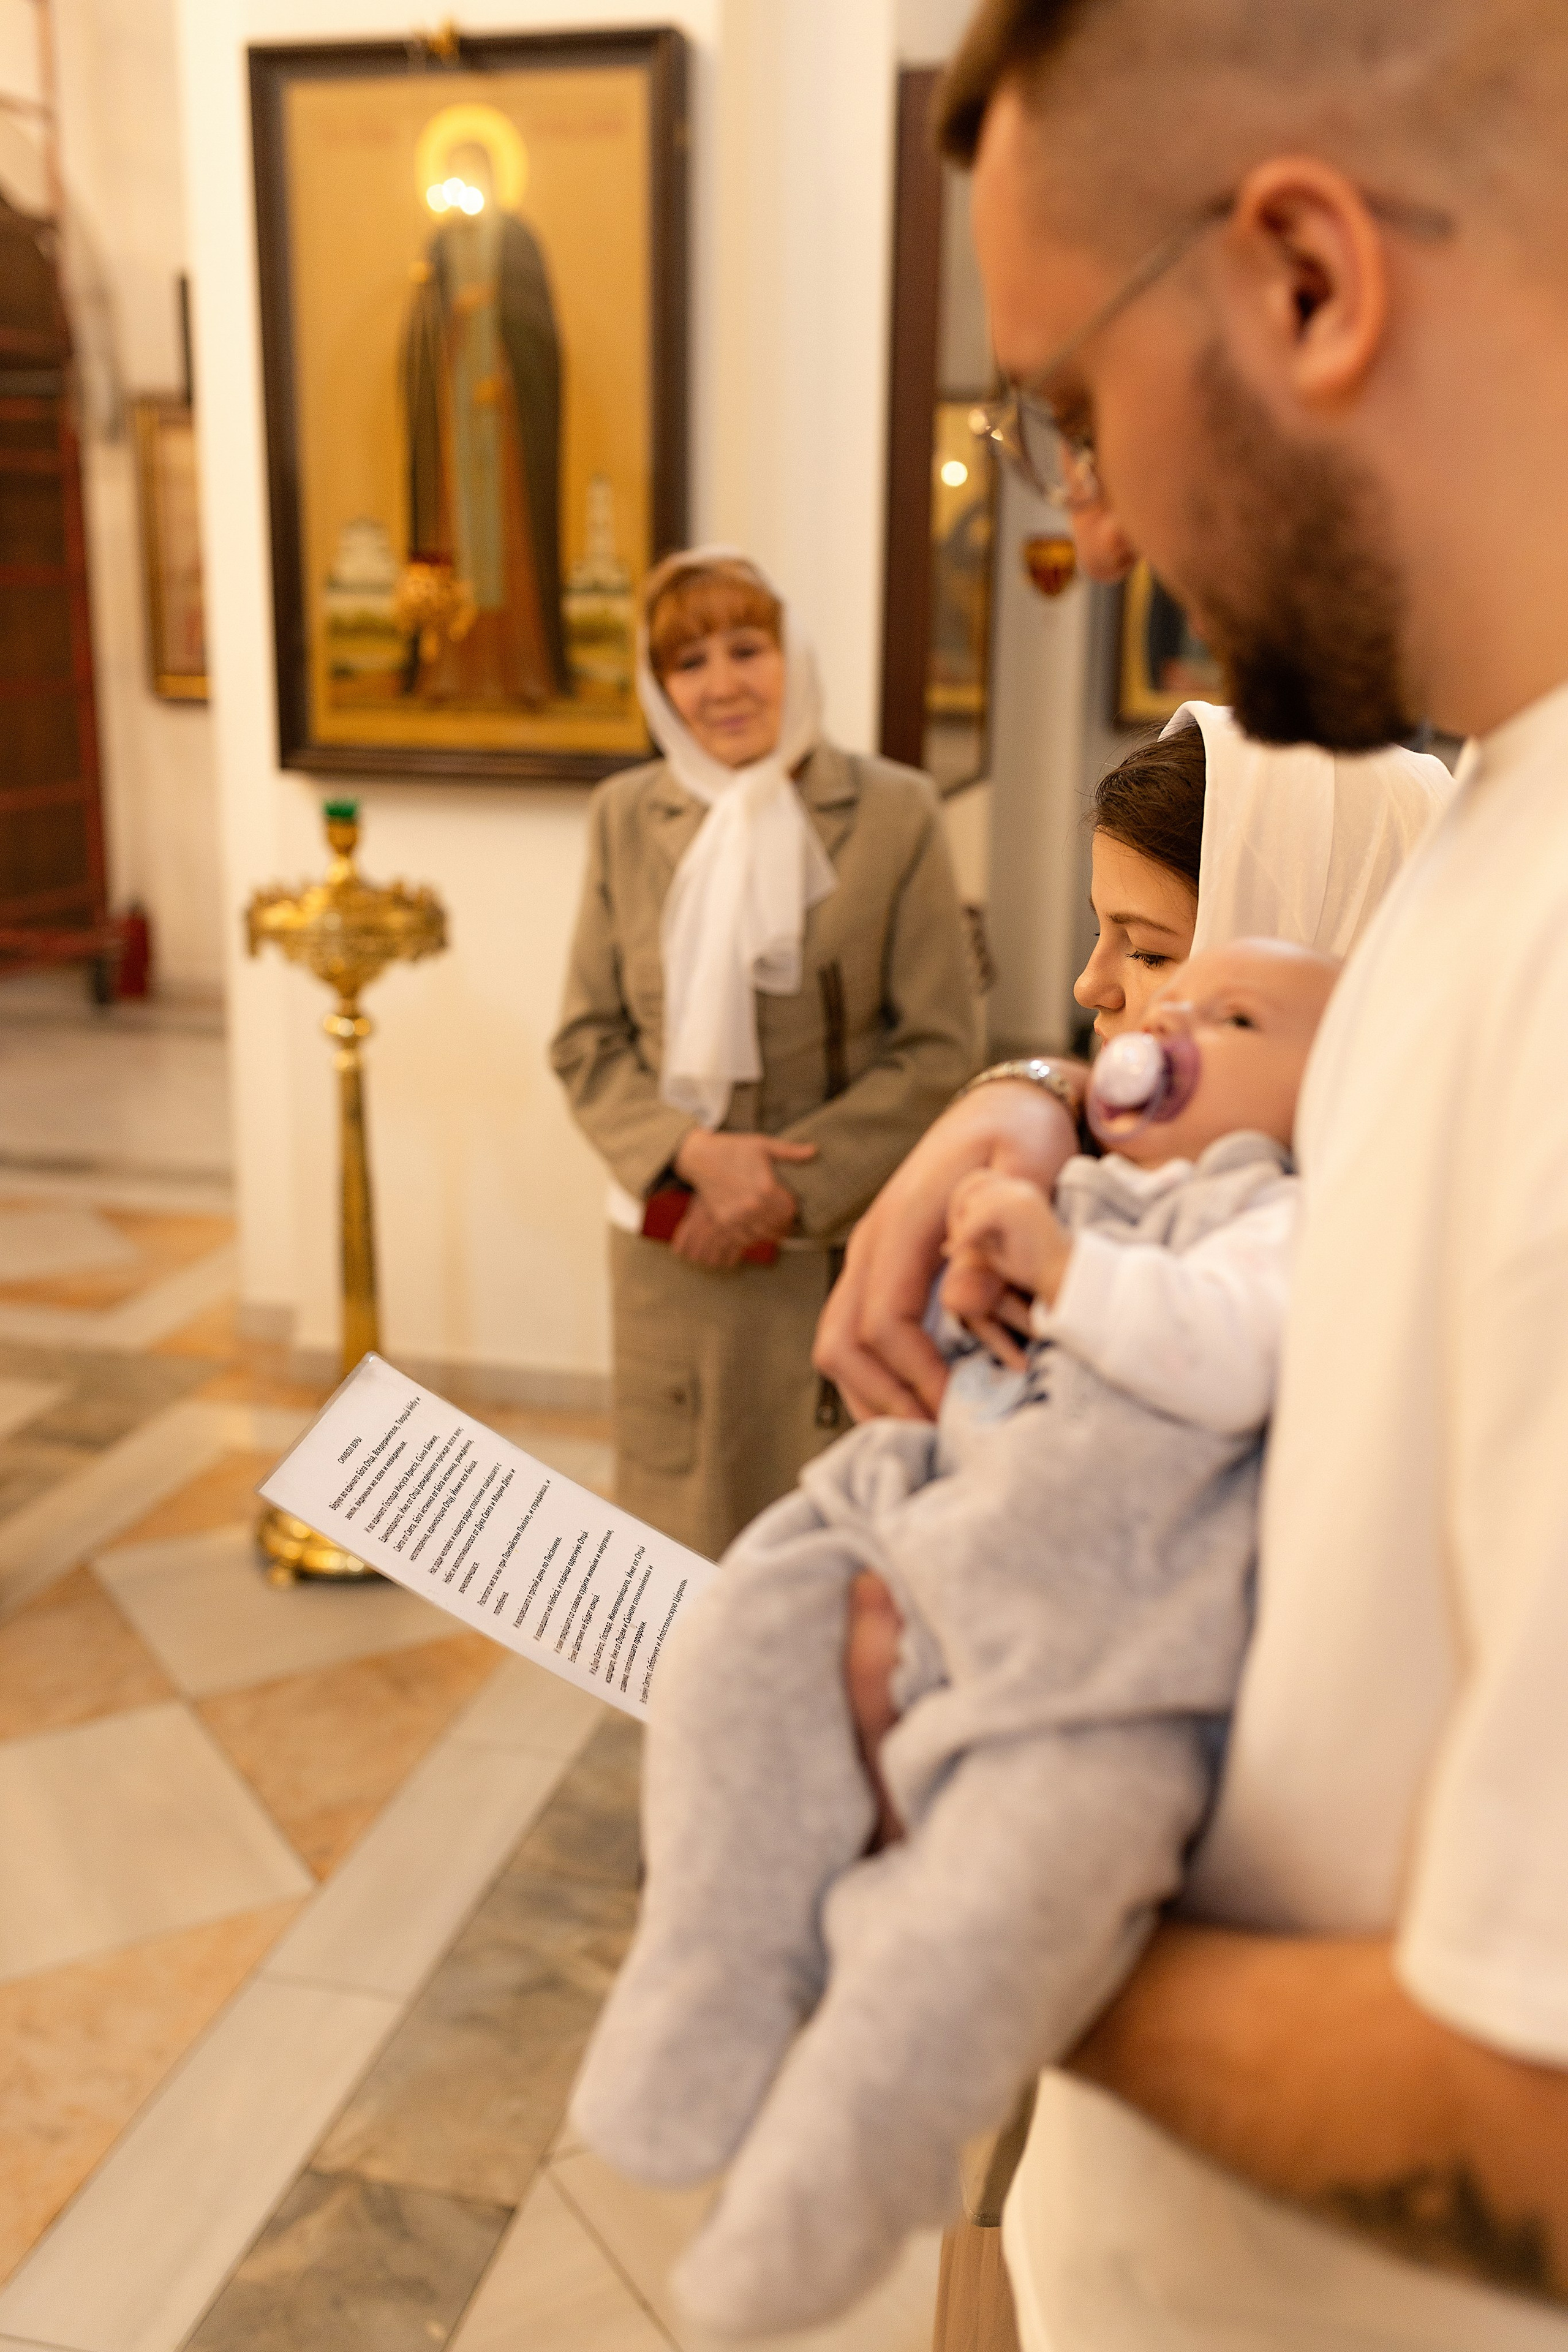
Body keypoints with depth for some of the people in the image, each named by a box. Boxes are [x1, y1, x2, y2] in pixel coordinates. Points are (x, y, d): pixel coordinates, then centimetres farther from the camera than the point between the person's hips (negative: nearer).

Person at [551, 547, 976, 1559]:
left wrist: (793, 1190, -11)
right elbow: (587, 1041, 6)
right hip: (670, 1242, 3)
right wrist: (696, 1154, -11)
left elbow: (938, 1049, -3)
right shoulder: (626, 815, 6)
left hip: (837, 1244, -2)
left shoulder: (893, 812, -2)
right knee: (674, 1525, 9)